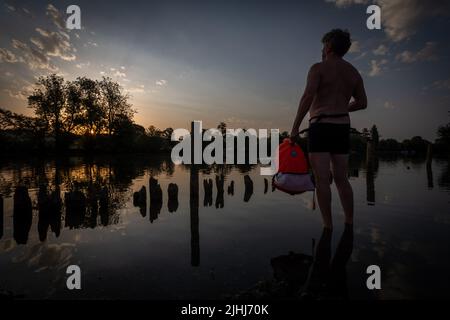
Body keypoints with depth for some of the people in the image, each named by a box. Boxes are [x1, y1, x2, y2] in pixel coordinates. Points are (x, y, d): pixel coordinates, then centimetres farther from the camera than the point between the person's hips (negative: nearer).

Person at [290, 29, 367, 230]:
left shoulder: (319, 68, -2)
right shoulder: (354, 72, 17)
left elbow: (307, 97, -16)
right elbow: (362, 103, 19)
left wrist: (295, 127, -14)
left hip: (320, 127, -6)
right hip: (343, 128, 7)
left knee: (322, 179, -4)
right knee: (341, 179, 12)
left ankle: (328, 226, -1)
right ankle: (349, 223, 17)